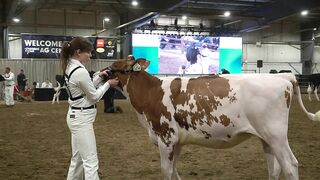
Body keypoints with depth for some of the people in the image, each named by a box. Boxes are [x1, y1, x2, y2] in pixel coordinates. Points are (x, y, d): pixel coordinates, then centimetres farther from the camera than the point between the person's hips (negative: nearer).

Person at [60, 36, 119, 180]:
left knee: (78, 159, 19)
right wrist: (108, 83, -1)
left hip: (76, 116, 10)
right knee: (91, 162, -5)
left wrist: (99, 76, 7)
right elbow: (95, 96, -14)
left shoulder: (70, 67, 7)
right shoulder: (80, 71, -22)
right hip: (82, 118, -10)